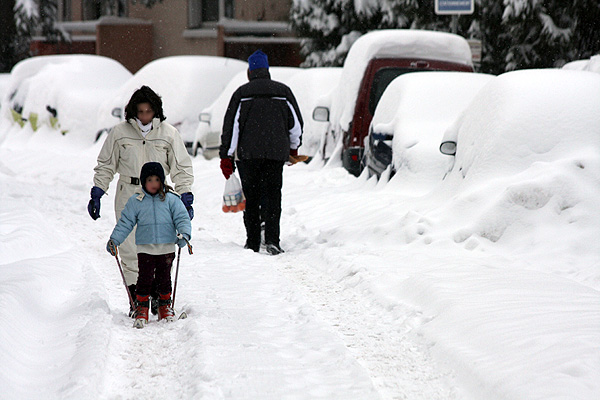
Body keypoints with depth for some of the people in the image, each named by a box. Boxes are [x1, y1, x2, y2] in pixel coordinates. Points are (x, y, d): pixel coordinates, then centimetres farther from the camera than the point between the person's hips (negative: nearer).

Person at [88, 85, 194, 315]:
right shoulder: (120, 133, 4)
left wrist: (186, 197, -1)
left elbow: (181, 168, 7)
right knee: (129, 249, -4)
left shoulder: (168, 134, 2)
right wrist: (96, 194, 6)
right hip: (128, 195, 0)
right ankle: (136, 299, 1)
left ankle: (157, 295, 9)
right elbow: (105, 166, 12)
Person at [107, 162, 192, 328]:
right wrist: (114, 239, 2)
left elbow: (182, 218, 1)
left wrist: (184, 234, -16)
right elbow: (125, 223, 7)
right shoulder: (135, 202, 3)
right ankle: (141, 308, 5)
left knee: (164, 277, 7)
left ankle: (165, 307, 22)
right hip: (145, 248, 0)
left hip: (166, 248, 0)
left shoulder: (171, 200, 1)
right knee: (145, 277, -5)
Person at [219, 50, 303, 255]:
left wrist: (226, 157, 3)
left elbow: (231, 126, -1)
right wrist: (293, 148, 27)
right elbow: (296, 124, 12)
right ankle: (272, 239, -12)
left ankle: (253, 242, 7)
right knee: (272, 196, 2)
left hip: (248, 153, -1)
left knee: (251, 198, 7)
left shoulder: (241, 93, 2)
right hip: (276, 152, 1)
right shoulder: (283, 91, 7)